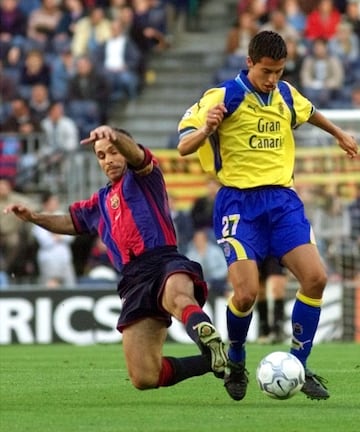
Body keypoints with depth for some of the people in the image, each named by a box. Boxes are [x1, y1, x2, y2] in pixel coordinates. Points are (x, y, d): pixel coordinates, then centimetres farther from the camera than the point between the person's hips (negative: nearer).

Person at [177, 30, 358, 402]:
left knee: (315, 278, -12)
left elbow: (309, 112, 33)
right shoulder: (224, 96, -9)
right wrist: (207, 129, -33)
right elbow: (183, 147, -13)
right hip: (239, 203, -5)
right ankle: (235, 364, 13)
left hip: (282, 199, 5)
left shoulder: (286, 95, 8)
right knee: (246, 293, -16)